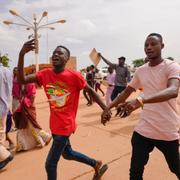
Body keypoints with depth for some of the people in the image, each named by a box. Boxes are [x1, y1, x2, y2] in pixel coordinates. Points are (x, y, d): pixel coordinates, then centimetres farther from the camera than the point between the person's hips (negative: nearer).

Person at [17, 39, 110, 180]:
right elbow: (22, 80, -13)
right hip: (55, 125, 7)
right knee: (67, 154, 26)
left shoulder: (74, 76, -16)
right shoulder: (45, 74, -2)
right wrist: (22, 54, -25)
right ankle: (96, 164, 48)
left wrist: (105, 109, -3)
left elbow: (90, 91, -5)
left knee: (50, 163, 0)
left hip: (65, 126, -7)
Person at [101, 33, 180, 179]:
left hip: (168, 132, -3)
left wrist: (140, 100, -45)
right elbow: (126, 92, 14)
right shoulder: (141, 71, 5)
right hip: (143, 130, 4)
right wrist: (108, 108, 6)